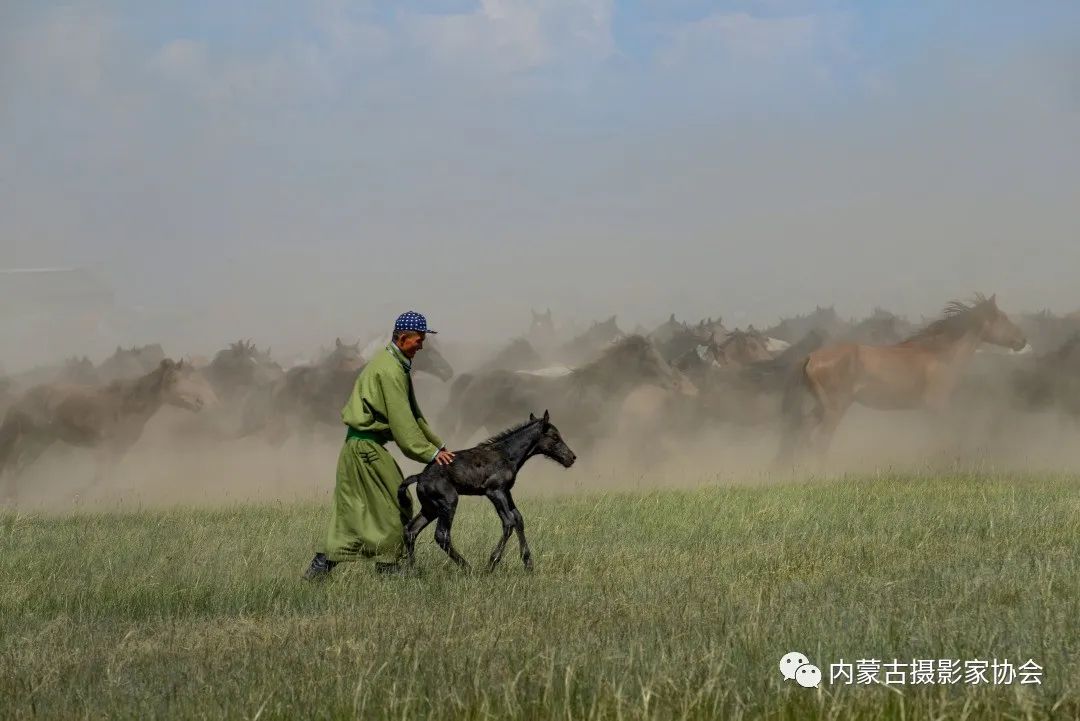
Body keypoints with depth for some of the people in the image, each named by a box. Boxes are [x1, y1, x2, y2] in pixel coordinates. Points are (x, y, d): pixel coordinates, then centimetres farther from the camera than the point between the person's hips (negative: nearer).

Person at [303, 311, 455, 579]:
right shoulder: (390, 370, -17)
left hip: (356, 444, 10)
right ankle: (387, 565, 6)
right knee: (393, 504, -1)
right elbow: (401, 420, -20)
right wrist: (430, 453, -16)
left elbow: (412, 413, 20)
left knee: (351, 508, 10)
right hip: (367, 444, -10)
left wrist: (437, 445, 18)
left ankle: (321, 565, 9)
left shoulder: (396, 365, 16)